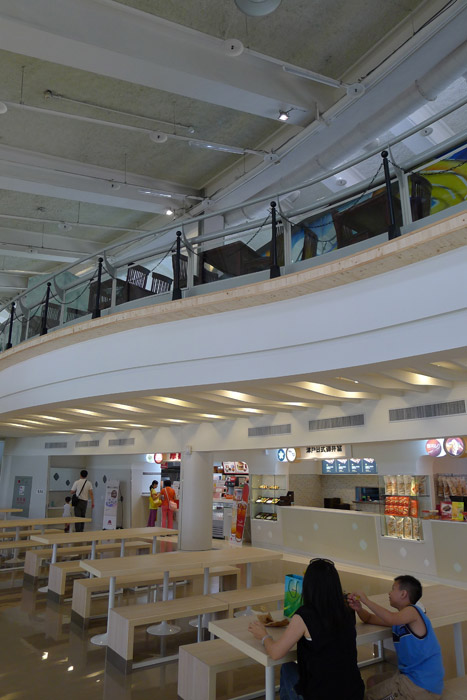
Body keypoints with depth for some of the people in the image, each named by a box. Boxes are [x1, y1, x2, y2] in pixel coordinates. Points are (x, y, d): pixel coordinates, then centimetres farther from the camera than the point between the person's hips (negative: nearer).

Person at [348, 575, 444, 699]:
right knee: (372, 682, 18)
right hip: (411, 674, 8)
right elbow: (369, 619, 16)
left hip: (423, 685, -8)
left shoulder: (412, 611, -17)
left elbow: (390, 619, -39)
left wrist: (366, 601, -29)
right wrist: (358, 608, -6)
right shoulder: (400, 616, 11)